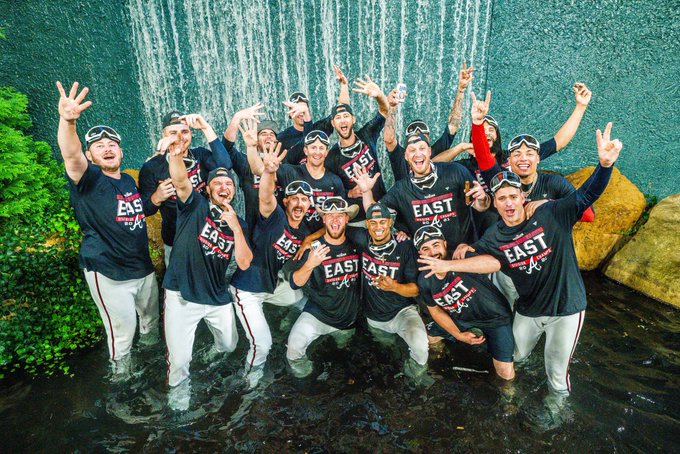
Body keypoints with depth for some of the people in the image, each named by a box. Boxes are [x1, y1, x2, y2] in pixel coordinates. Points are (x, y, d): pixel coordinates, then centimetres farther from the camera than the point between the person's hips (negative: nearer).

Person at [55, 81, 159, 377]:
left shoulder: (129, 181, 7)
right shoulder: (89, 180, -12)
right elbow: (71, 155, -35)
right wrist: (67, 120, -54)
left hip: (143, 266, 6)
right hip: (108, 272, -6)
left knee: (151, 313, 24)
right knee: (122, 326, 6)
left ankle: (151, 344, 52)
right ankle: (120, 370, 32)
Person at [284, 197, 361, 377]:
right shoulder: (313, 247, -18)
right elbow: (295, 283, -19)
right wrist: (309, 264, -37)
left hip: (350, 318, 4)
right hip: (318, 314, -3)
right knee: (294, 350, -24)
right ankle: (305, 382, 7)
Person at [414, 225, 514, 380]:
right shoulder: (424, 280, -14)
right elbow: (435, 310, 2)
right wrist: (459, 335, -7)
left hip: (495, 316, -4)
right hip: (465, 321, 5)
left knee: (507, 374, -7)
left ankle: (490, 341, 22)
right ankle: (475, 333, 26)